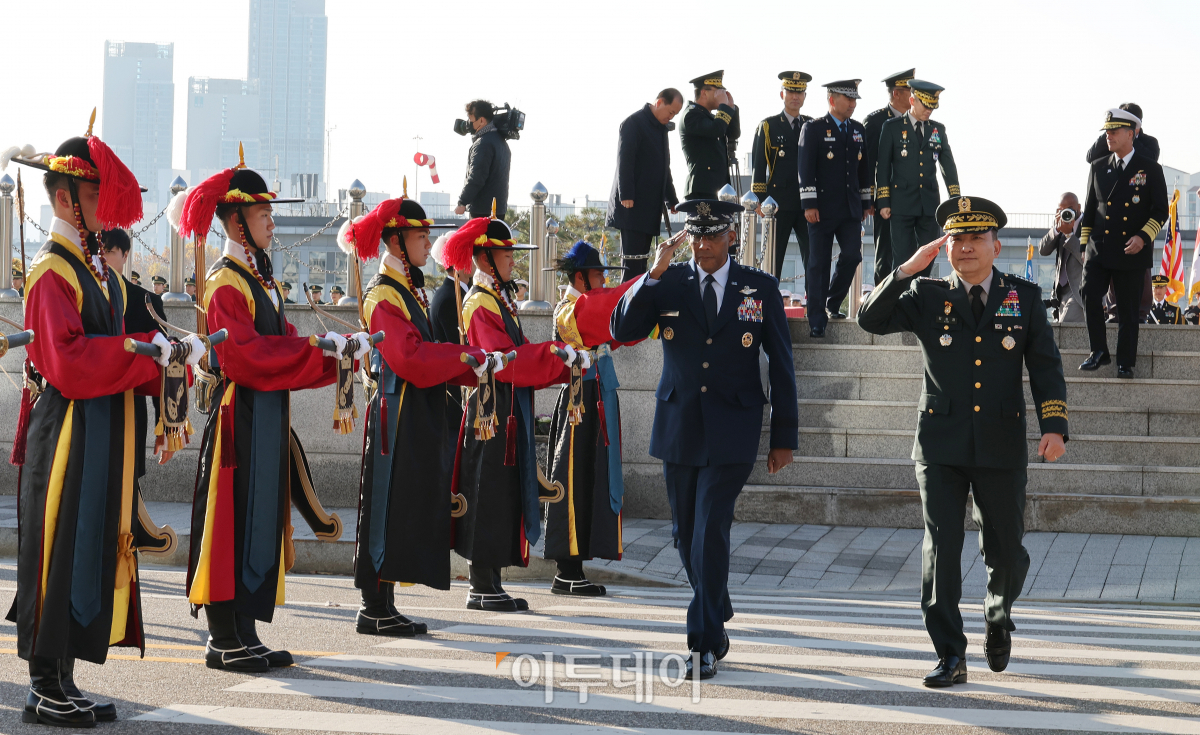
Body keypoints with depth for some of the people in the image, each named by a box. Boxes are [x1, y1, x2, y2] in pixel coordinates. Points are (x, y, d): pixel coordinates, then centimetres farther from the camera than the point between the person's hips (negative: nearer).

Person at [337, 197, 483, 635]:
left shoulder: (410, 290, 18)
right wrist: (470, 357, -17)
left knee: (410, 512, 9)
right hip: (396, 416, -9)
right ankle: (374, 609, -2)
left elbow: (428, 358, 16)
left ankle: (383, 605, 14)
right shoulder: (382, 295, -12)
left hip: (419, 417, 9)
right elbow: (412, 358, -23)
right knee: (387, 510, -6)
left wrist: (476, 369, 3)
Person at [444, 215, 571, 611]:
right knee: (488, 497, -5)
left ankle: (488, 584, 14)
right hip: (492, 413, -10)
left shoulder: (499, 299, 18)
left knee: (504, 497, 10)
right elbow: (503, 359, -23)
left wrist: (565, 361, 7)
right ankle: (483, 589, -1)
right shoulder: (480, 304, -12)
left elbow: (519, 357, 16)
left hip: (509, 414, 10)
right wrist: (555, 354, -22)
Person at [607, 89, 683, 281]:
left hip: (651, 205, 8)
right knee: (633, 260, -10)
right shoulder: (633, 123, -8)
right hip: (634, 204, -8)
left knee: (642, 256, 7)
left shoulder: (660, 128, 18)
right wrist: (626, 196, -21)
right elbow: (624, 162, -15)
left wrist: (671, 199, 20)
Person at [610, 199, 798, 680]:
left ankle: (703, 643, -7)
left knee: (710, 531, -12)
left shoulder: (761, 289, 1)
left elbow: (781, 365, 5)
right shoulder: (667, 284, 4)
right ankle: (716, 621, 31)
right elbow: (622, 330, -8)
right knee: (687, 534, 10)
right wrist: (654, 273, -17)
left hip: (732, 432, -3)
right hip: (679, 430, 3)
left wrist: (784, 438, 4)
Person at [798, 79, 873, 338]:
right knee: (818, 264, -2)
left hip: (851, 209, 5)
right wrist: (809, 205, -14)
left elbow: (863, 168, 18)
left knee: (852, 255, -6)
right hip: (823, 208, -5)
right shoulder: (813, 129, -3)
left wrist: (866, 202, 15)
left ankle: (833, 304, 16)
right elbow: (805, 168, -8)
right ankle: (817, 321, 2)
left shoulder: (858, 130, 13)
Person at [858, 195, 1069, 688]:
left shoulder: (1025, 298, 5)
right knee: (941, 546, -7)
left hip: (1001, 446, 1)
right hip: (941, 445, -1)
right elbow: (871, 320, -4)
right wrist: (908, 269, -13)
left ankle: (998, 617, 40)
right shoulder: (927, 296, 5)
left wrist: (1054, 426, -11)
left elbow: (1046, 367, 2)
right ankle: (950, 657, -3)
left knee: (1006, 551, 8)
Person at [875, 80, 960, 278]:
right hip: (902, 205, -3)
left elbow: (948, 165, 12)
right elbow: (882, 167, 0)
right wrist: (883, 202, -6)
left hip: (929, 204, 3)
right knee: (903, 259, -5)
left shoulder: (938, 129, 12)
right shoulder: (892, 127, 2)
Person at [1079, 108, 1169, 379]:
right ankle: (1099, 351, -2)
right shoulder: (1098, 168, 11)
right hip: (1099, 249, 3)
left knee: (1128, 310, 1)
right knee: (1089, 294, -15)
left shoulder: (1150, 170, 1)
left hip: (1132, 252, -2)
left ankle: (1125, 363, 10)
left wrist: (1143, 237, -15)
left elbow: (1160, 210, -1)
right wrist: (1084, 243, 11)